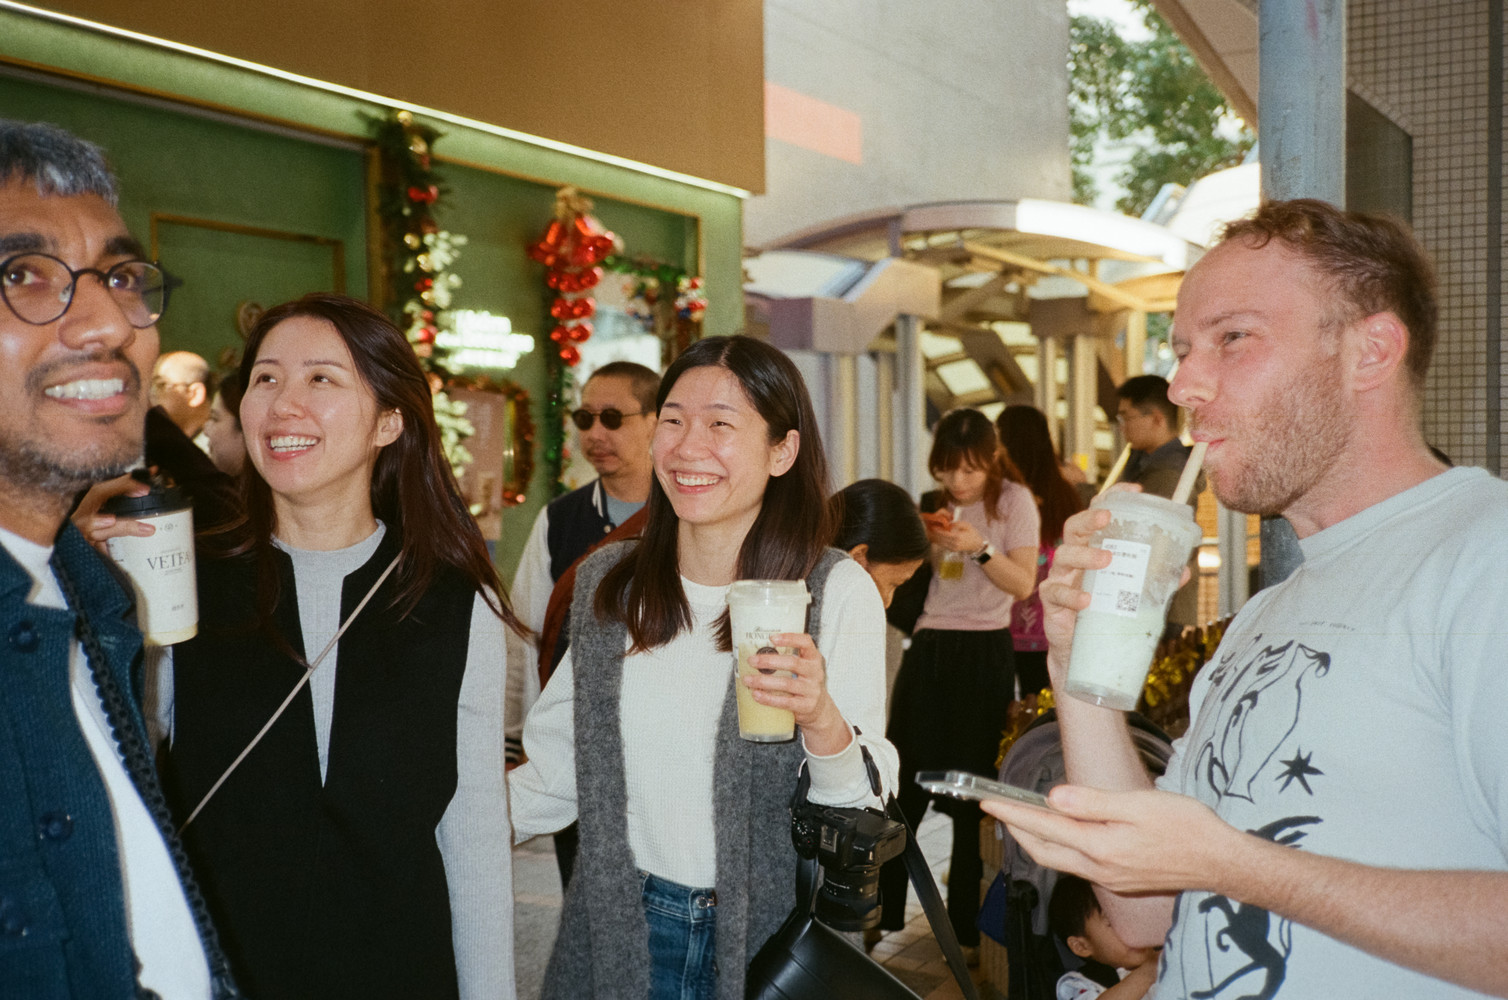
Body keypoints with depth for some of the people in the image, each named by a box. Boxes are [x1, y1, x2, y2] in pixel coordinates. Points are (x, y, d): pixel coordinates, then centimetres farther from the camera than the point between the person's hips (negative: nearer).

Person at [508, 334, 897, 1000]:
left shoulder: (839, 592, -13)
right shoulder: (608, 584, -2)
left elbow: (867, 811, -14)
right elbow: (561, 765, 9)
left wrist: (821, 720, -32)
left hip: (766, 942, -2)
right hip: (615, 933, 3)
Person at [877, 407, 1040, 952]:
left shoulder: (1013, 500, -2)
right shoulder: (930, 505, 10)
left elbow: (1024, 584, -8)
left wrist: (979, 548, -22)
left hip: (983, 652, -4)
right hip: (927, 648, 4)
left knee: (972, 791, 0)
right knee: (903, 784, 3)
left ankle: (968, 923, 11)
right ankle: (880, 910, 14)